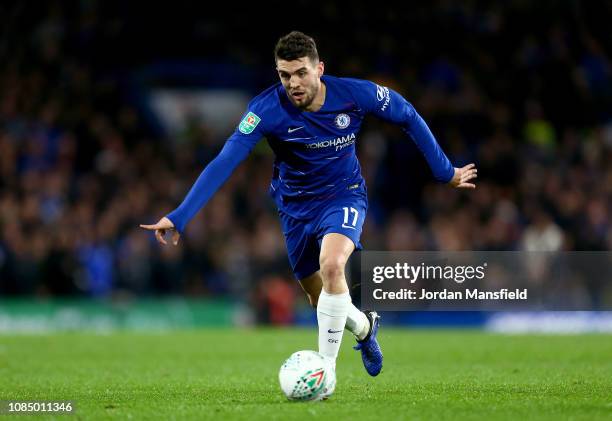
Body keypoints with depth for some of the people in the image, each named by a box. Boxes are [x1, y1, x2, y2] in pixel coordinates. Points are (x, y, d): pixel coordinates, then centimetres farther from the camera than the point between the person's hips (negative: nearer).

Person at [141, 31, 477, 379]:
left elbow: (407, 116, -4)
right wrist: (179, 218, -40)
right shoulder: (267, 109, -26)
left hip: (344, 196, -2)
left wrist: (445, 172, 3)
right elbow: (224, 163, -31)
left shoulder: (355, 94, -22)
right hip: (296, 207, 2)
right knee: (321, 301, 13)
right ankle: (365, 326, 48)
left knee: (331, 265, -31)